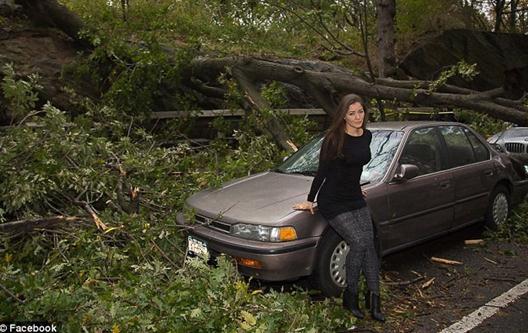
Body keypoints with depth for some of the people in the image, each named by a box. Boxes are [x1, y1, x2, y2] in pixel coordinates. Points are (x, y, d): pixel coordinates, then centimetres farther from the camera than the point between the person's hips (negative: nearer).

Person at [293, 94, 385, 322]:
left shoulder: (367, 136, 4)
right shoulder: (334, 138, -15)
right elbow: (322, 171, -10)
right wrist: (310, 200, -5)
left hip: (355, 199, 7)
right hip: (333, 202, -6)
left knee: (369, 244, -1)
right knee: (359, 242, -14)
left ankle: (374, 299, 8)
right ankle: (350, 296, 4)